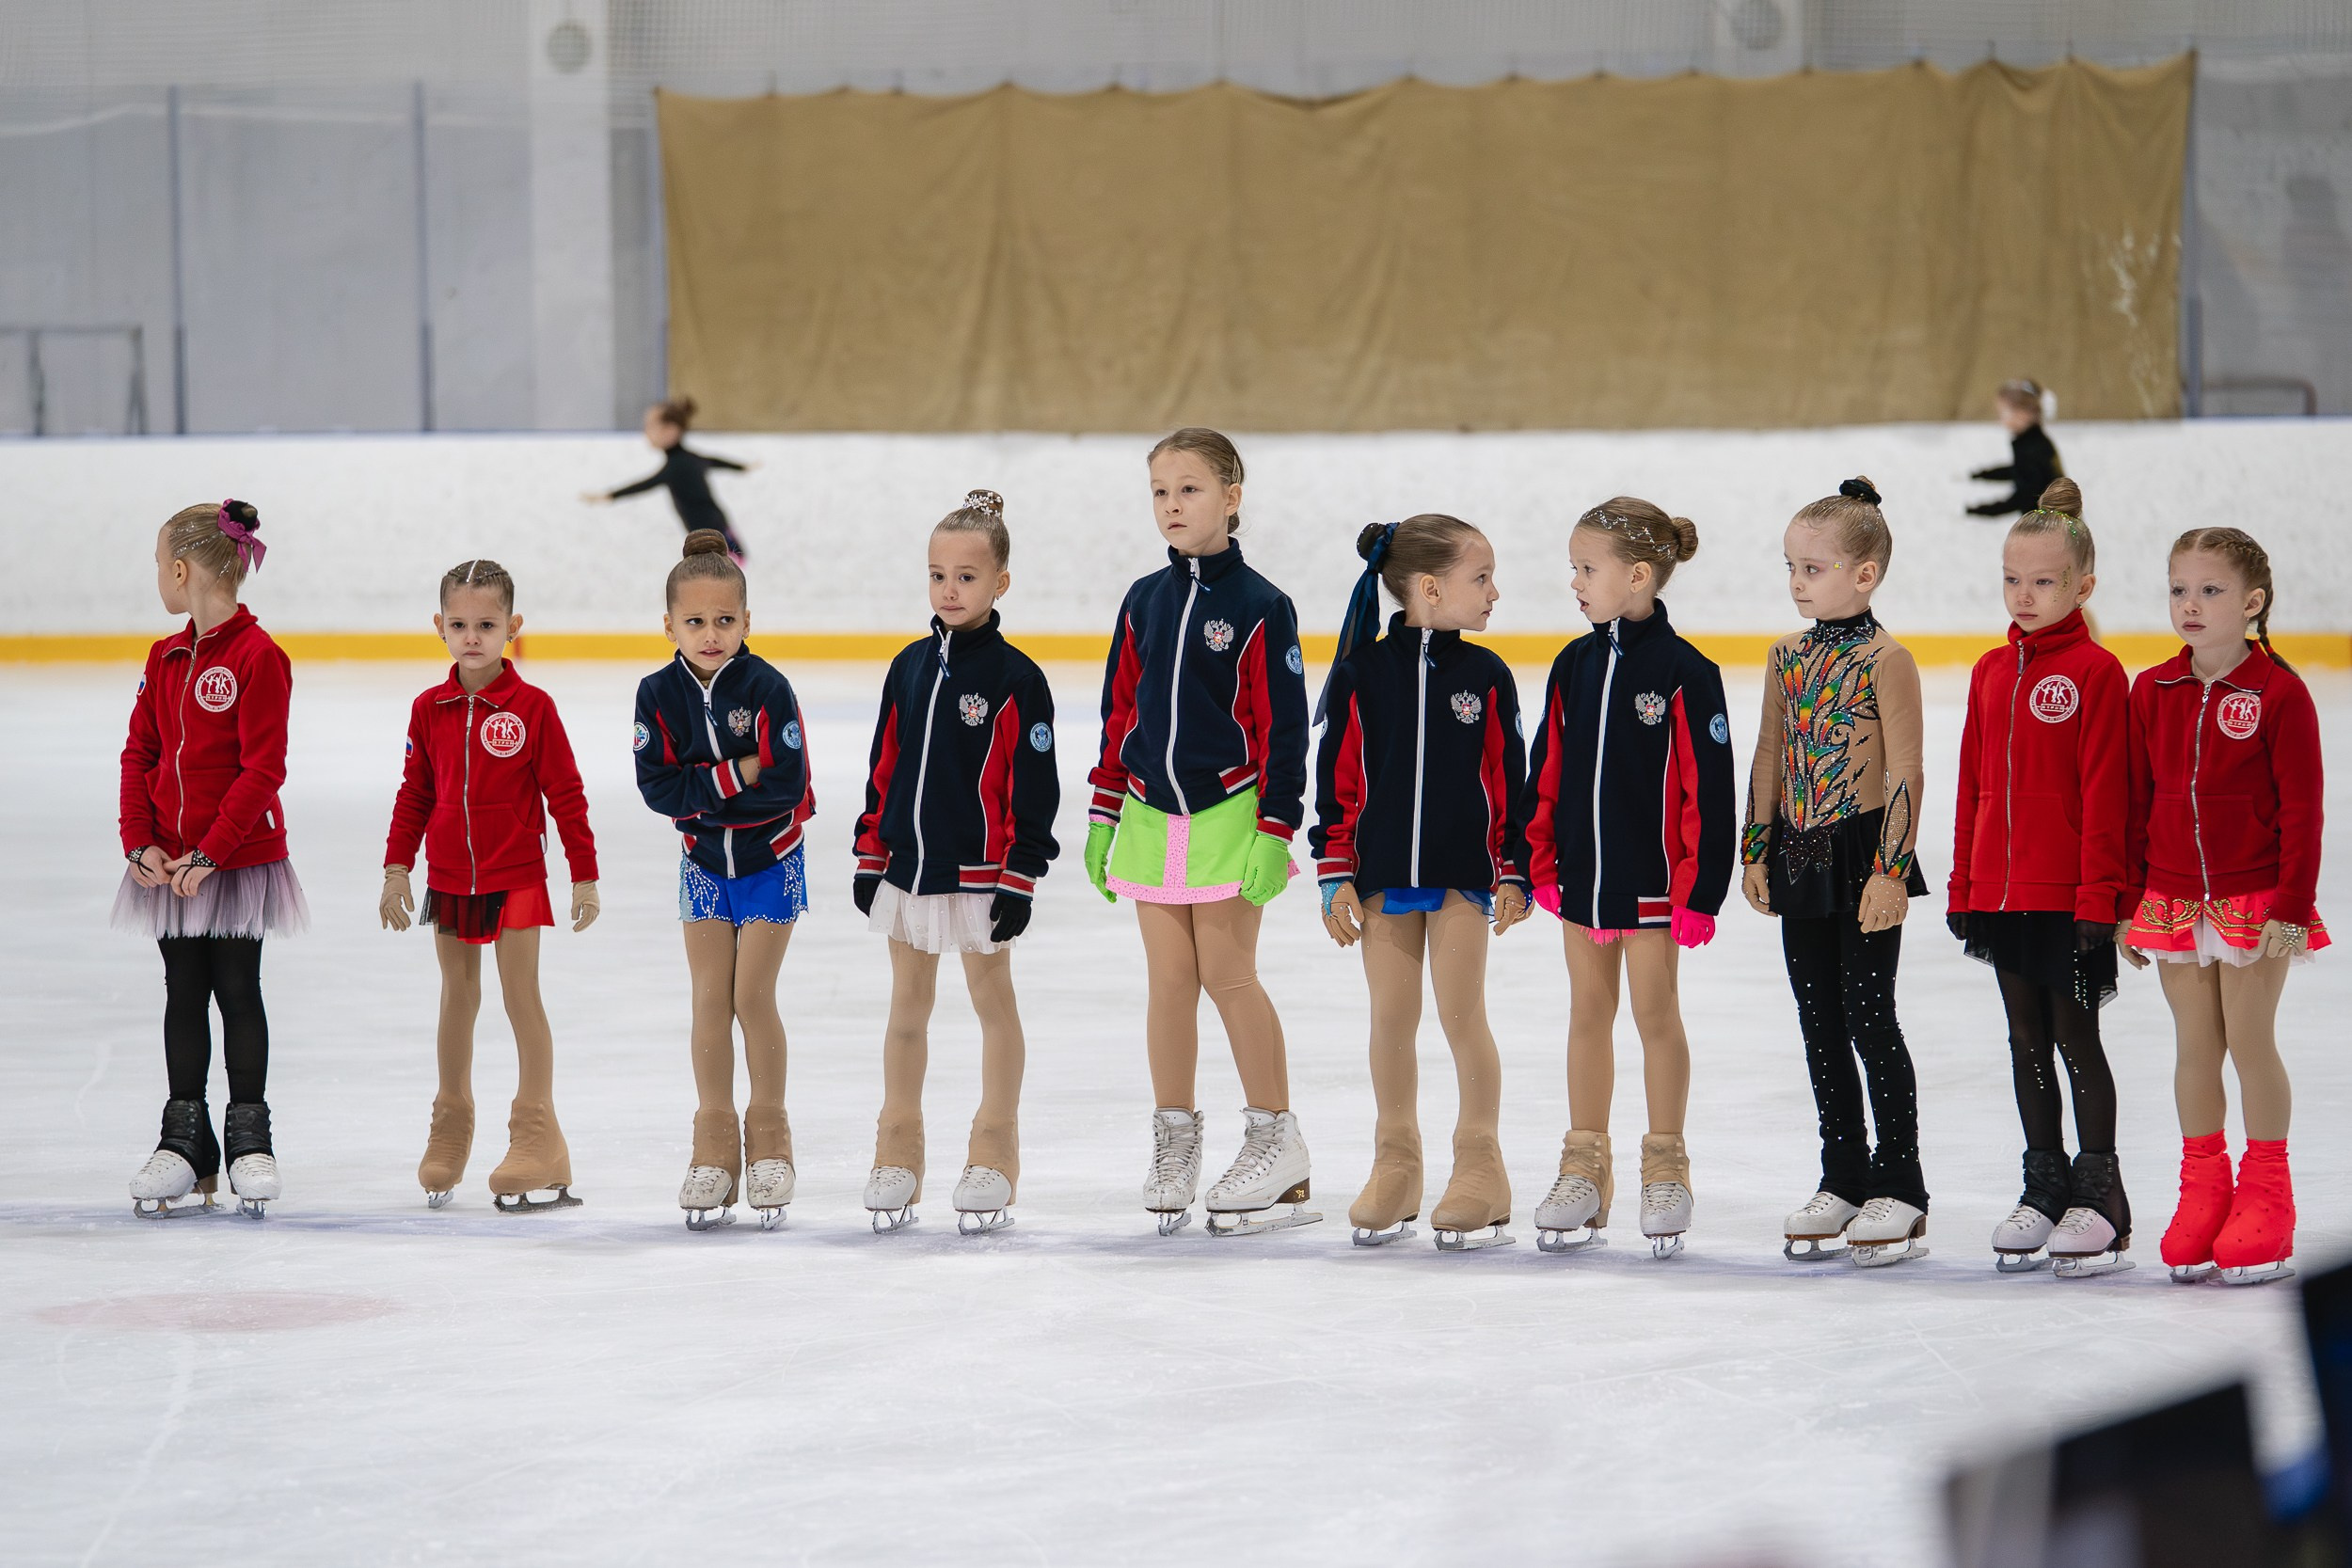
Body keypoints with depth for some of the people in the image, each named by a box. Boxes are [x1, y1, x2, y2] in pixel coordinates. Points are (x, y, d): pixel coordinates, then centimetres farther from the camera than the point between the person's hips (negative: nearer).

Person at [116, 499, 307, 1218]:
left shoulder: (257, 657, -14)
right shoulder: (165, 658, 9)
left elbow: (263, 769, -17)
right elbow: (139, 754, 10)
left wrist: (211, 853, -20)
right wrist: (140, 841, -4)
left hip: (241, 857, -6)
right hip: (169, 862, 6)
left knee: (238, 991, 2)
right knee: (183, 994, 9)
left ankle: (249, 1135, 13)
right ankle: (185, 1139, 16)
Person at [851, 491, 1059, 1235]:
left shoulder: (1015, 678, -9)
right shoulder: (909, 666, 6)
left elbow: (1032, 786, -9)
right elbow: (884, 767, 12)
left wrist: (1019, 879, -12)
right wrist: (871, 856, 9)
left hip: (980, 868, -5)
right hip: (906, 863, 5)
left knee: (992, 999, 6)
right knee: (907, 1005, 12)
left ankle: (994, 1152, 13)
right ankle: (897, 1150, 21)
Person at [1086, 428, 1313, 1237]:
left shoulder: (1259, 606, -7)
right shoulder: (1144, 601, 8)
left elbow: (1283, 725, -8)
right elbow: (1120, 712, 14)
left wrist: (1274, 831, -12)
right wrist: (1103, 813, 11)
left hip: (1230, 814, -4)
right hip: (1152, 816, 5)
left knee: (1227, 974, -5)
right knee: (1169, 981, 7)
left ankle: (1275, 1137, 6)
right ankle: (1174, 1142, 15)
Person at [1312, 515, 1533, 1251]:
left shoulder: (1486, 676, 0)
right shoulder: (1363, 674, -2)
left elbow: (1509, 780, 3)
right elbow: (1338, 779, 1)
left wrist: (1514, 874, 0)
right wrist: (1336, 875, -1)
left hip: (1464, 873, -1)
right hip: (1383, 875, 1)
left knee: (1462, 1016, -1)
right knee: (1391, 1019, 8)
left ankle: (1480, 1170, 10)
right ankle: (1395, 1168, 20)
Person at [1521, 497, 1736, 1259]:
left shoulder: (1683, 672, -12)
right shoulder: (1574, 666, 5)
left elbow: (1706, 787, -12)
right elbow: (1547, 769, 10)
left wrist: (1699, 887, -14)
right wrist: (1542, 862, 5)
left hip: (1653, 878, -5)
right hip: (1582, 874, 5)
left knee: (1656, 1015, 3)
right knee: (1588, 1016, 12)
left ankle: (1665, 1169, 14)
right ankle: (1585, 1167, 20)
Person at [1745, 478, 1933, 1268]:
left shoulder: (1885, 660, -11)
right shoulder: (1786, 657, 9)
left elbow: (1905, 773, -14)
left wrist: (1890, 871, -18)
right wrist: (1755, 852, 10)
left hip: (1864, 854, -7)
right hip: (1800, 857, 7)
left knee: (1870, 1017, -4)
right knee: (1820, 1022, 11)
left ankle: (1900, 1188, 5)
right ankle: (1843, 1181, 20)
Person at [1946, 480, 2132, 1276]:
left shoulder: (2095, 671, -9)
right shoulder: (1991, 671, 10)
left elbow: (2104, 792, -12)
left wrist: (2099, 897, -15)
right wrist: (1964, 888, 12)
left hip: (2069, 899, -6)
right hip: (2000, 894, 6)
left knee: (2075, 1038, 1)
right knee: (2027, 1040, 12)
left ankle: (2100, 1194, 10)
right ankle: (2043, 1186, 21)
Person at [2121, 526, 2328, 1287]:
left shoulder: (2279, 694, -10)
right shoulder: (2152, 692, 3)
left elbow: (2301, 809, -9)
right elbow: (2134, 803, 8)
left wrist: (2292, 906, -12)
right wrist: (2129, 902, 6)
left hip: (2256, 901, -4)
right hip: (2174, 901, 4)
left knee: (2250, 1041, 0)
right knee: (2195, 1046, 9)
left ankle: (2265, 1195, 11)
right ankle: (2203, 1188, 20)